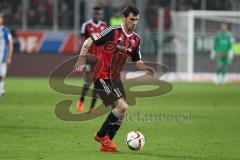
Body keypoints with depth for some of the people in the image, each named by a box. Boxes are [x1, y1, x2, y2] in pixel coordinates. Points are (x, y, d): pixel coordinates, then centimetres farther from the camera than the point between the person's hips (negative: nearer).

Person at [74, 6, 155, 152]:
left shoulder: (136, 39, 7)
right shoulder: (113, 32, -15)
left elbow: (137, 62, 14)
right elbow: (88, 42, -12)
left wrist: (146, 68, -8)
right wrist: (81, 61, -21)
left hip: (115, 78, 8)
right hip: (102, 77, -8)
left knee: (121, 111, 4)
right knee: (122, 107, -18)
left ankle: (106, 144, 15)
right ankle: (101, 135, -1)